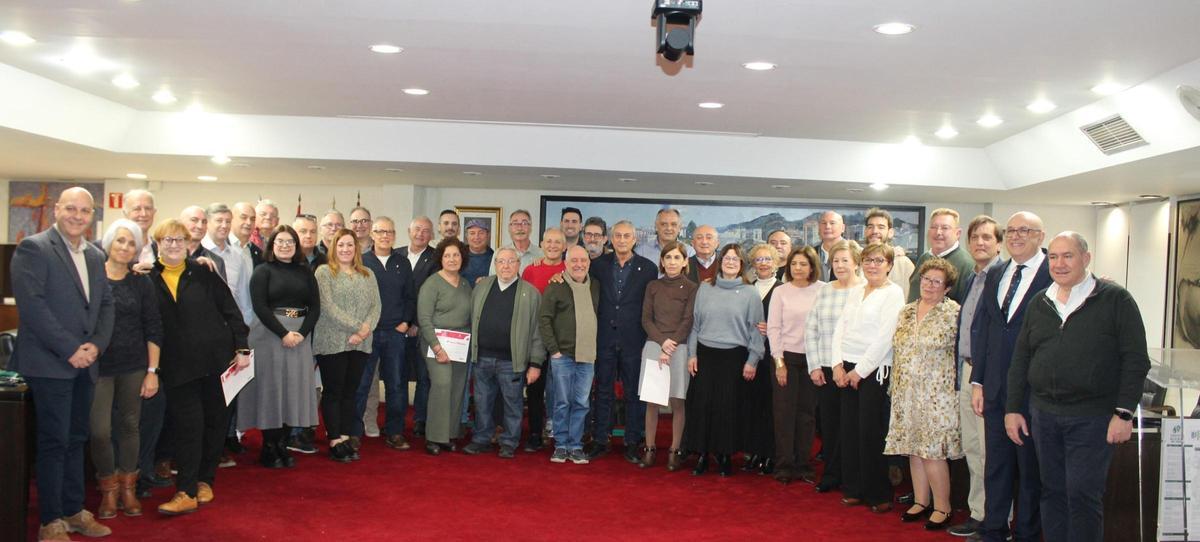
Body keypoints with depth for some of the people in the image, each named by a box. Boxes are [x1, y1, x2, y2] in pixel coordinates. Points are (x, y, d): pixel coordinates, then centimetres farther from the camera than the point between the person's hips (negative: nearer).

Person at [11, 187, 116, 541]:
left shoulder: (95, 256, 14)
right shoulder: (33, 248, -8)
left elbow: (106, 303, 14)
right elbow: (31, 304, -16)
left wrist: (96, 344, -4)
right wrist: (70, 349, -17)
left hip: (84, 363, 7)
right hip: (49, 363, -6)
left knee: (76, 440, 13)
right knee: (54, 442, -1)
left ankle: (73, 511, 23)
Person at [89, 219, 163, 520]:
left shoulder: (141, 283, 4)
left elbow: (153, 330, 4)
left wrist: (152, 371, 0)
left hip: (133, 366, 2)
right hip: (98, 366, -2)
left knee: (130, 426, 9)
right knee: (100, 431, -5)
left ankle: (128, 489, 23)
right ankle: (108, 491, 14)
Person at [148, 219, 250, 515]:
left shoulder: (203, 272, 3)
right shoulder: (148, 278, 2)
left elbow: (230, 309, 3)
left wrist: (241, 347, -1)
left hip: (216, 358, 1)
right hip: (178, 365, -1)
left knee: (216, 421, 8)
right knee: (186, 425, -4)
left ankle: (204, 480, 23)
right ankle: (186, 492, 0)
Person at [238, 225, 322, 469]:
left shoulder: (305, 272, 12)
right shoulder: (263, 271, 1)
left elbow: (315, 306, 6)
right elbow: (259, 307, -9)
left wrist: (302, 333, -9)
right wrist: (283, 334, -16)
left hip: (300, 336, 4)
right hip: (269, 336, -4)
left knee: (293, 390, 3)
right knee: (270, 388, -1)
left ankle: (282, 445, 12)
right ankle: (269, 448, 7)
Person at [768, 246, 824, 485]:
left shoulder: (823, 290, -1)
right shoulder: (781, 292, 0)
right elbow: (773, 328, 0)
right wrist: (779, 362, -5)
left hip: (813, 358, 1)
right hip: (786, 357, 0)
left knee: (808, 411, 6)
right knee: (785, 411, 3)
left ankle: (803, 464, 17)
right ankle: (784, 465, 10)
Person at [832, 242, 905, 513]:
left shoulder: (893, 293, -6)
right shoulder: (855, 292, 14)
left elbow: (885, 337, -13)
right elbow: (840, 328, 11)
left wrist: (860, 370, -12)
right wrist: (838, 364, -1)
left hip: (874, 370, -6)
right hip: (847, 368, 6)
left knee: (871, 432, -3)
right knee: (849, 430, 7)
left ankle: (879, 495, 8)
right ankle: (854, 489, 18)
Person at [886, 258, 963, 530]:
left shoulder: (953, 313, -7)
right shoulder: (906, 311, 11)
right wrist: (895, 387, 14)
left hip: (936, 394, -6)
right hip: (906, 393, 6)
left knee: (932, 451, -5)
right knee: (913, 448, 10)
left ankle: (942, 508, 8)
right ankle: (921, 501, 22)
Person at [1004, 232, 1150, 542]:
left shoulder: (1115, 299, -3)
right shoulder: (1040, 303, 11)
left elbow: (1136, 360, -6)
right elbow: (1020, 358, 14)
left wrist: (1124, 413, -11)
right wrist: (1013, 408, 10)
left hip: (1092, 417, -4)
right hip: (1044, 414, 5)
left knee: (1083, 496, -3)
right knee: (1052, 491, 11)